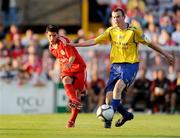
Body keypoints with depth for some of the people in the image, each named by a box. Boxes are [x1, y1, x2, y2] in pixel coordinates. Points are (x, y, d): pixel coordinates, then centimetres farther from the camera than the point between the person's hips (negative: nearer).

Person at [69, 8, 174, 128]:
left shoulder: (134, 31, -5)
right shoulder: (111, 31, 6)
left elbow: (149, 43, 3)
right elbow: (95, 41, 7)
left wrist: (165, 54, 6)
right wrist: (76, 45, 1)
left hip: (130, 65, -5)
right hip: (116, 66, 5)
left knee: (117, 87, -30)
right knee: (109, 96, -5)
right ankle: (126, 114, 21)